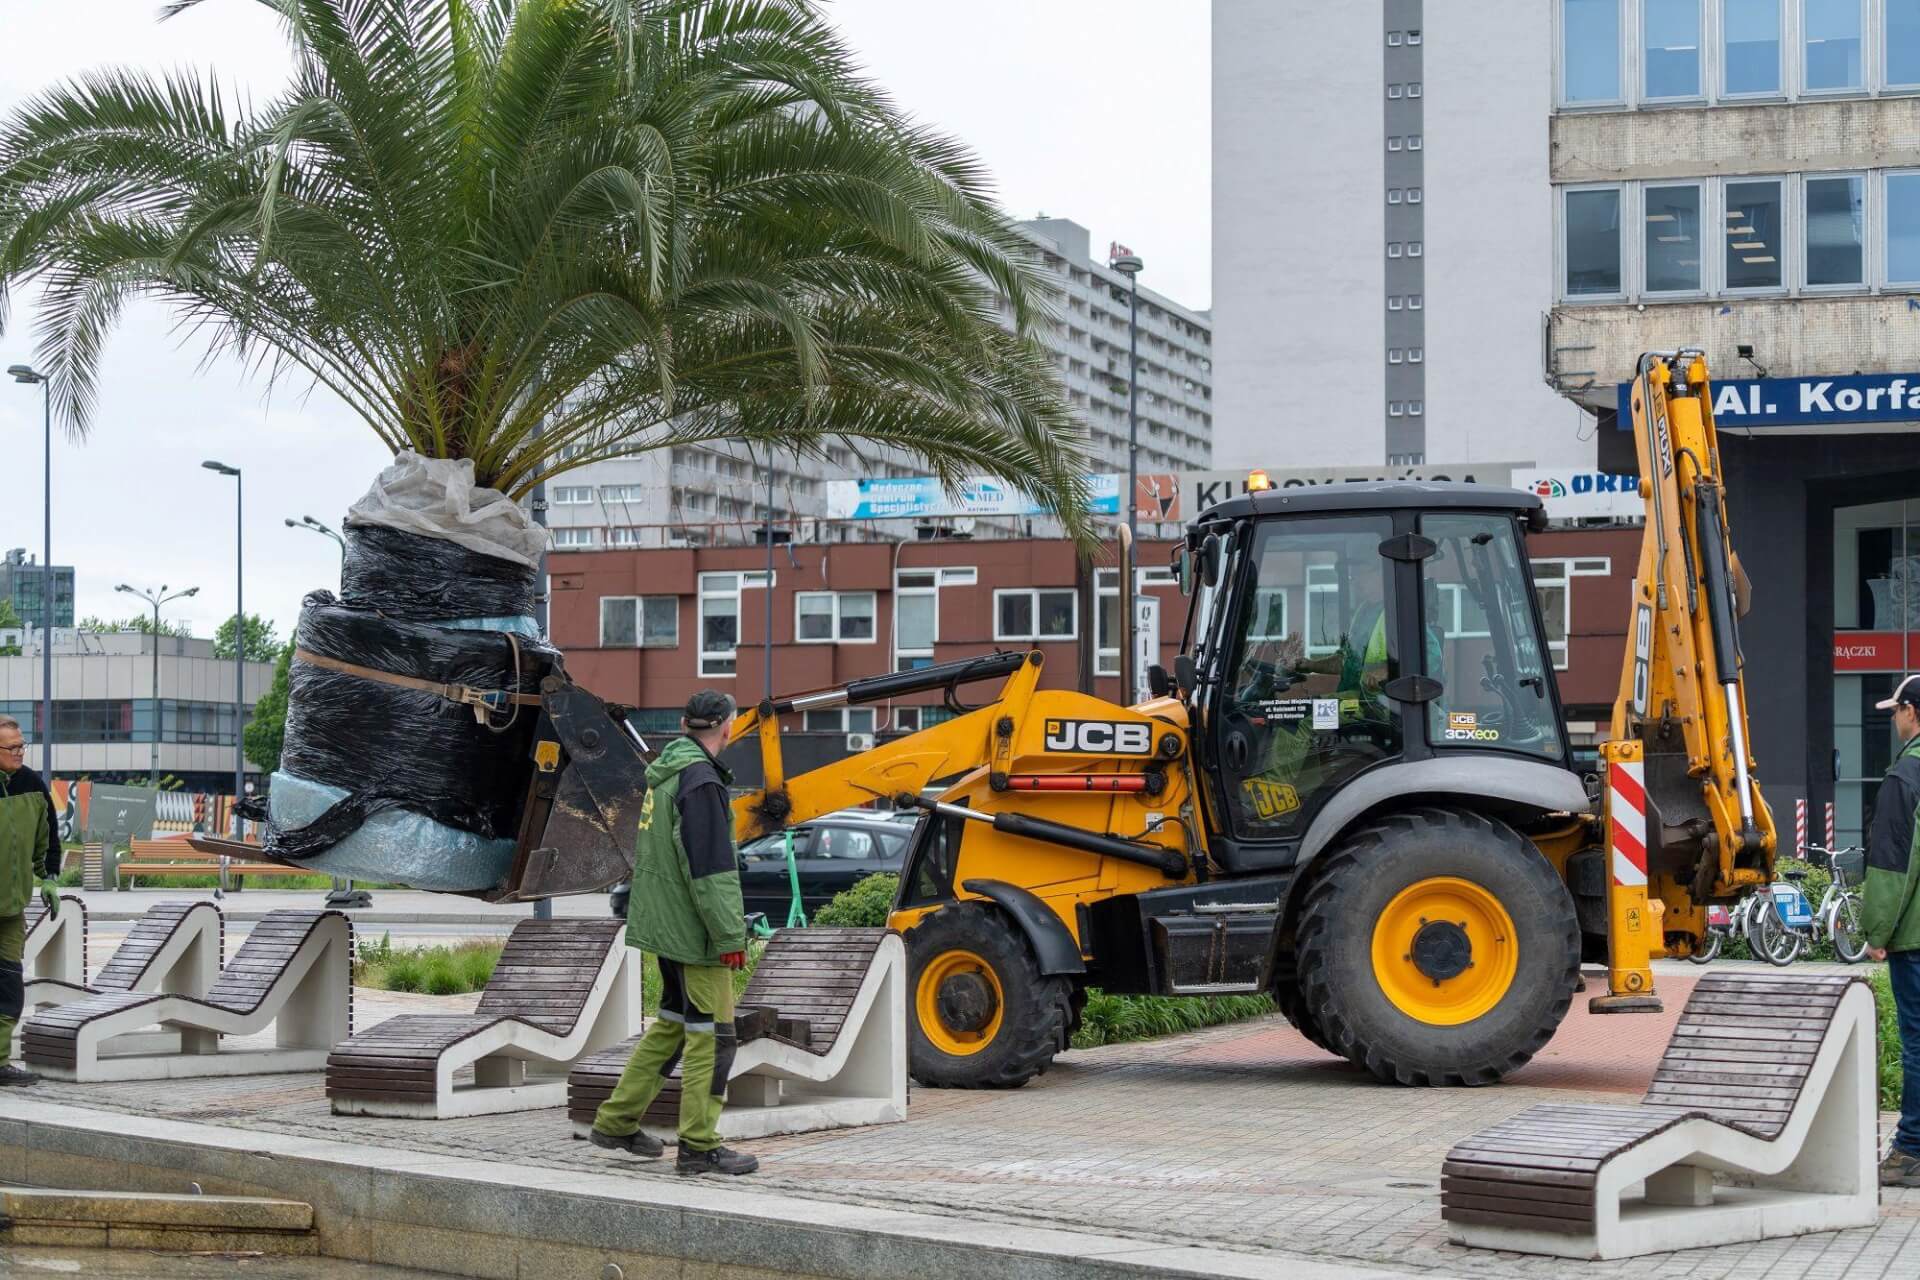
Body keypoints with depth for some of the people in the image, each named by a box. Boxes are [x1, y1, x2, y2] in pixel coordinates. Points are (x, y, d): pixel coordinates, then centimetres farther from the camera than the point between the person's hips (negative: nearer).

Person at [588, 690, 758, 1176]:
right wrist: (730, 937, -20)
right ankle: (699, 1147, -1)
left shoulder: (663, 773, 12)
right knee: (710, 1034, -4)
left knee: (672, 1022, 19)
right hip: (693, 929, -10)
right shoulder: (700, 781, -18)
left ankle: (616, 1122, 23)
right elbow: (711, 868, -22)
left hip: (662, 922, 10)